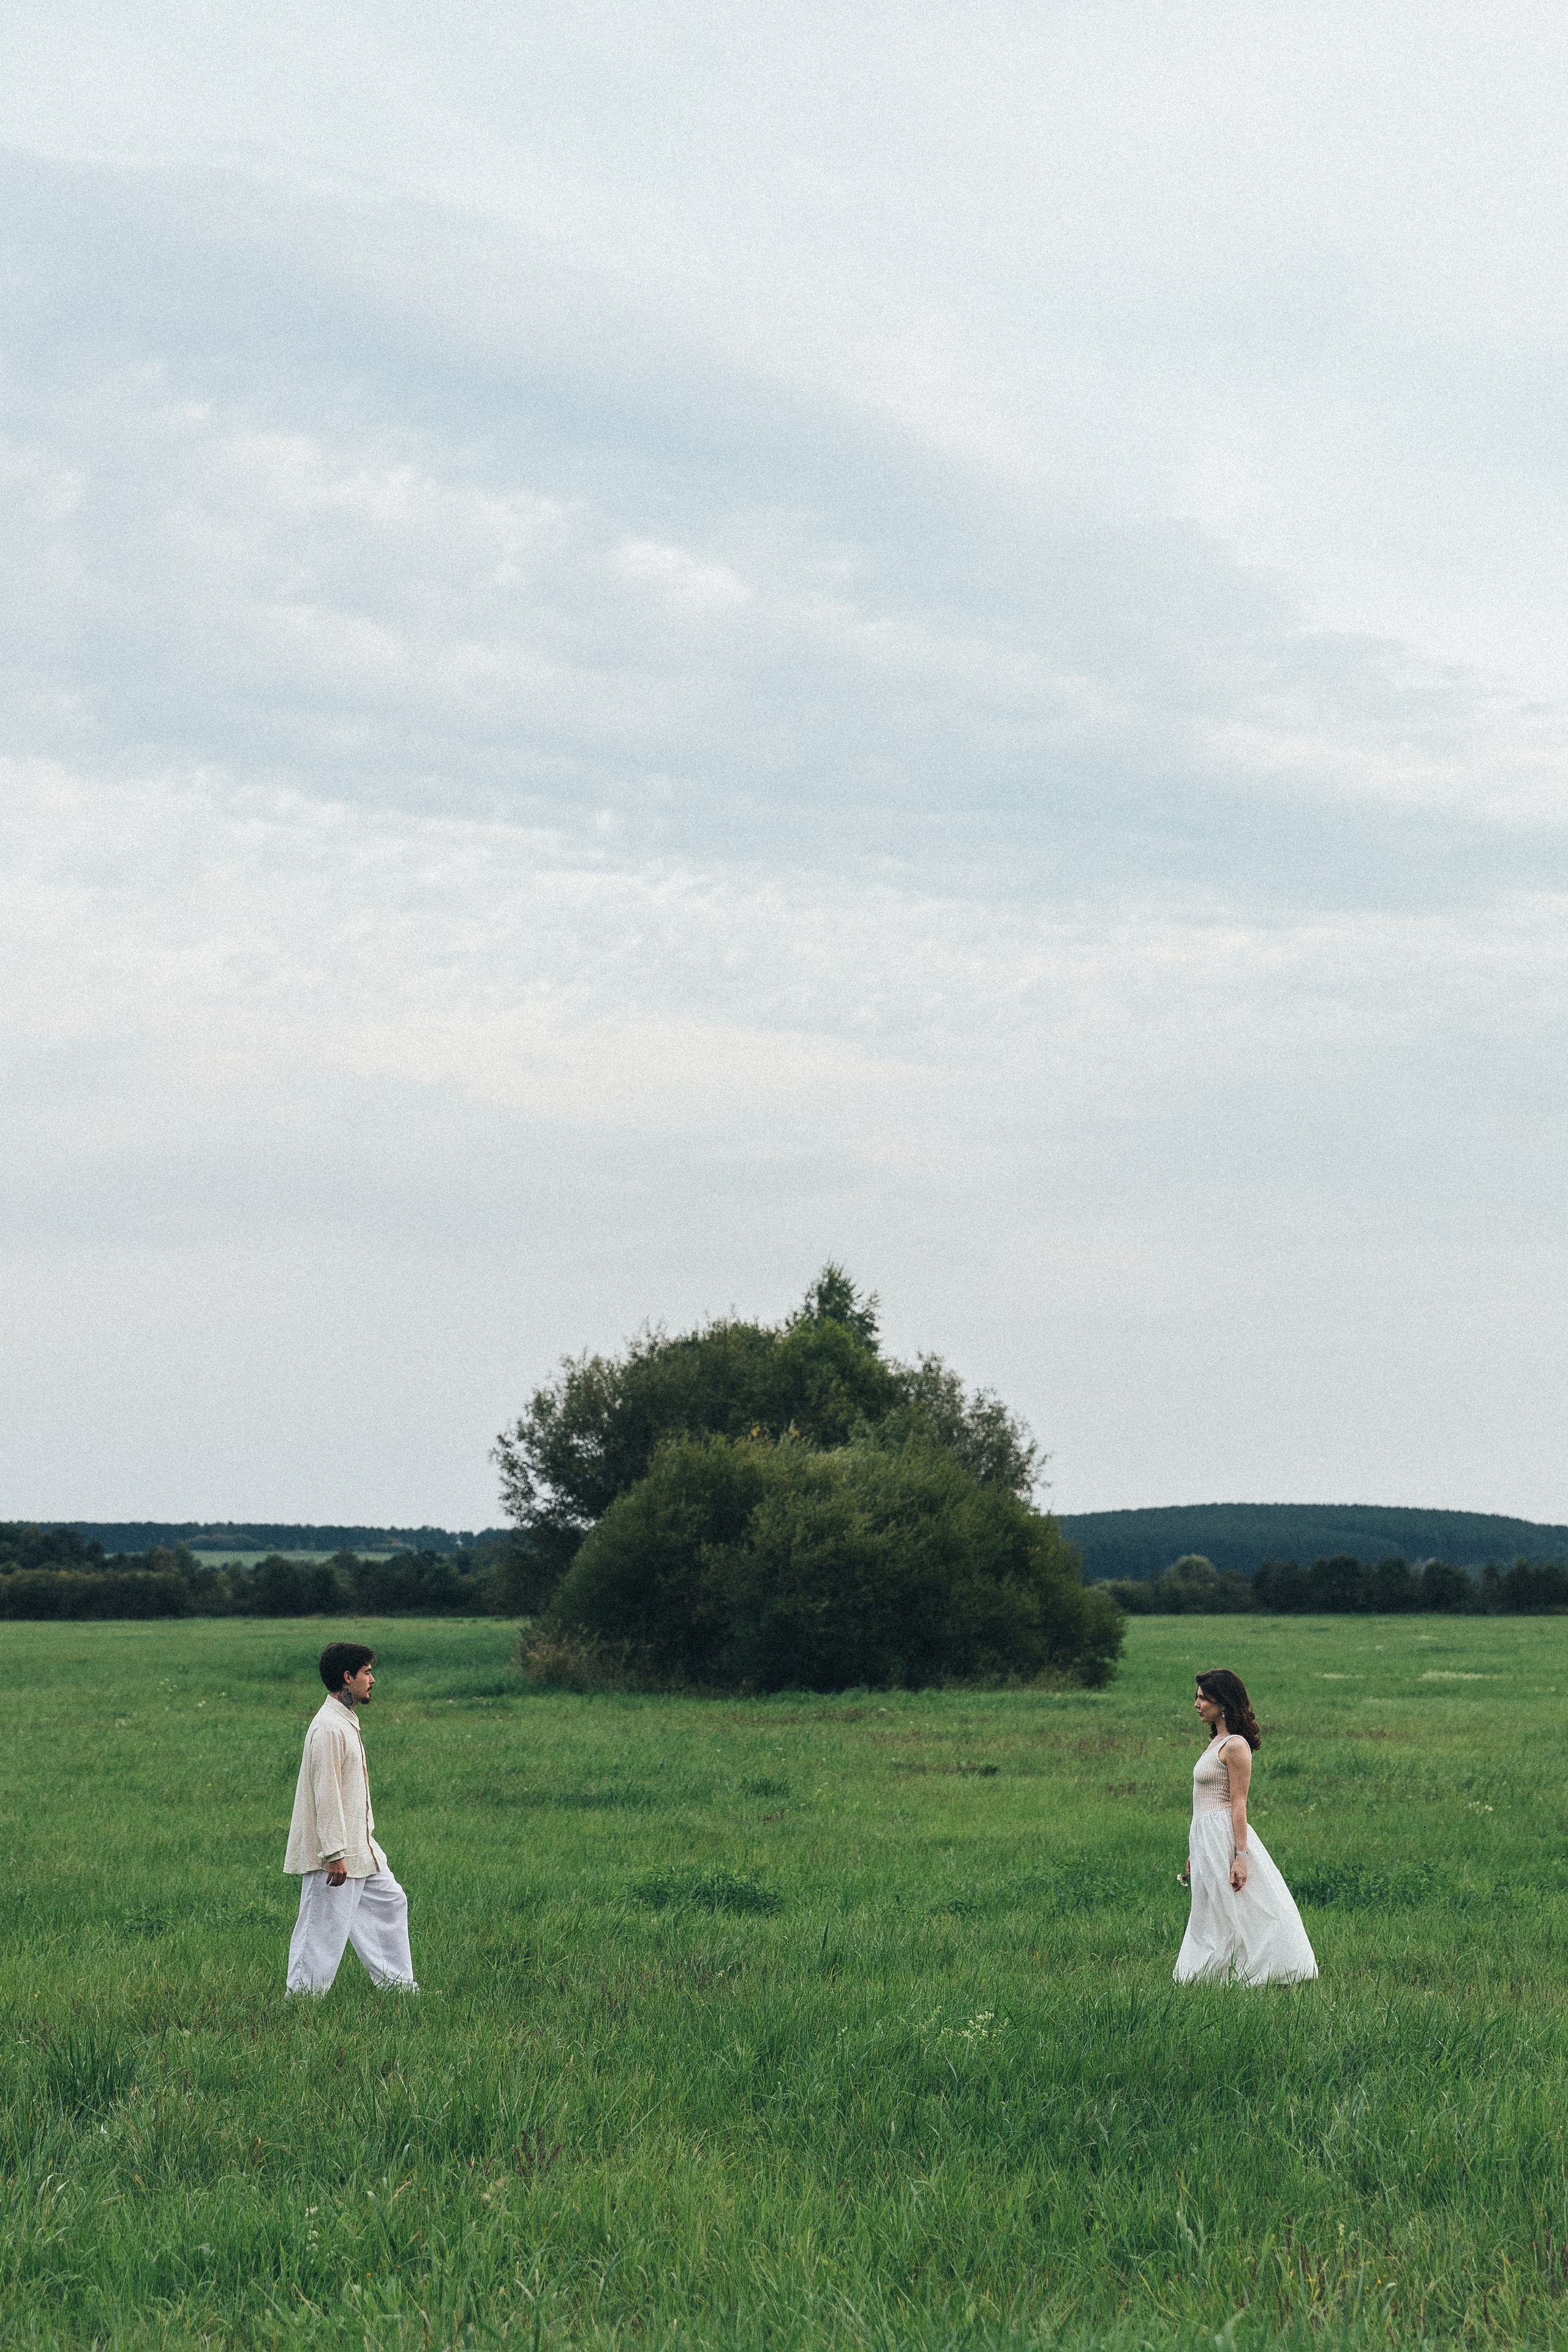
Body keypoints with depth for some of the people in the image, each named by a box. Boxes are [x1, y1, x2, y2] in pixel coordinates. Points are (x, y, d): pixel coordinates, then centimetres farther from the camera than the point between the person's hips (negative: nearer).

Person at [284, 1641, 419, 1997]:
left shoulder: (346, 1723, 13)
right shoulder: (328, 1728, -20)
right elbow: (326, 1794, -22)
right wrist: (335, 1854, -23)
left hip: (359, 1847, 11)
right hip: (335, 1854, -11)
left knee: (389, 1902, 16)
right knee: (325, 1928, -5)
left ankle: (399, 1986, 24)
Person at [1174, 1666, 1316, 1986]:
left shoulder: (1235, 1746, -13)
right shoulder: (1217, 1741, 14)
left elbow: (1239, 1804, -17)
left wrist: (1240, 1856, -21)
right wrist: (1194, 1852, 20)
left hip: (1223, 1837, -10)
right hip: (1204, 1838, 10)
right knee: (1210, 1917, 10)